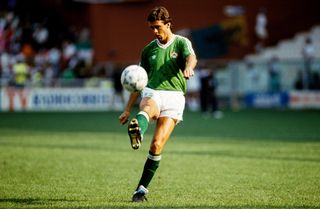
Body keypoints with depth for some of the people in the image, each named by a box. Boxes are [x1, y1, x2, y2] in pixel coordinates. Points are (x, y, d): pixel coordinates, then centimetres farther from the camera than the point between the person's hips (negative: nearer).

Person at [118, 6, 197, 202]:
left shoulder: (182, 43, 6)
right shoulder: (148, 50, 18)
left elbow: (191, 57, -18)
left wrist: (188, 67, -44)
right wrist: (128, 109, 19)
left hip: (174, 97, -2)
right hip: (152, 93, 2)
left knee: (157, 145, -12)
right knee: (148, 108, -38)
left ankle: (142, 188, -1)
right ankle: (137, 134, -74)